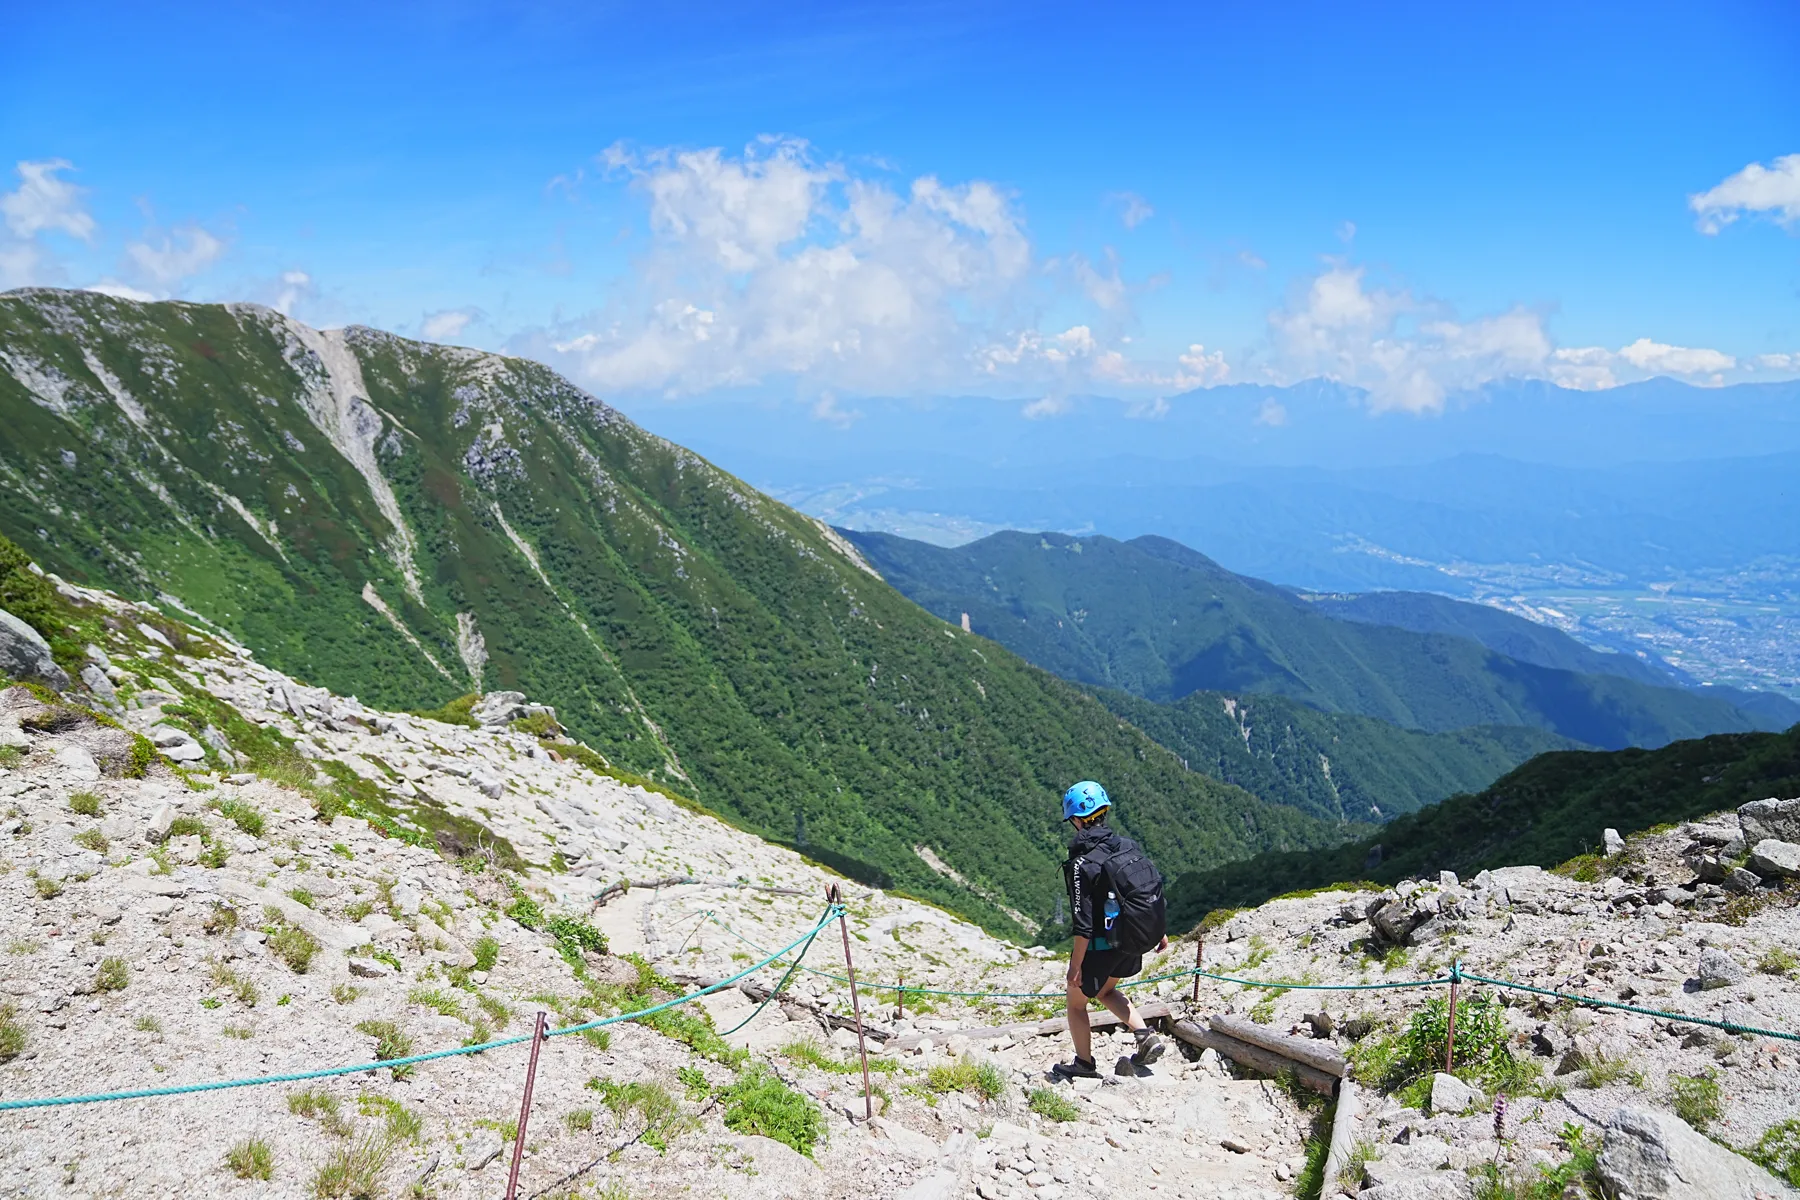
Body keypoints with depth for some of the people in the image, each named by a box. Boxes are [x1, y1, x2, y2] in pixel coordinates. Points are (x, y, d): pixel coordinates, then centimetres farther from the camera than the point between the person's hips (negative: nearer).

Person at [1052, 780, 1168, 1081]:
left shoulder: (1081, 864, -24)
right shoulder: (1130, 847, -5)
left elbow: (1084, 923, -24)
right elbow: (1157, 889, 3)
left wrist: (1075, 965, -15)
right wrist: (1161, 932, 17)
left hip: (1099, 946, -7)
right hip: (1134, 942, 7)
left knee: (1076, 1002, 17)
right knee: (1105, 991, 30)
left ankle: (1084, 1065, 30)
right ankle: (1146, 1035, 14)